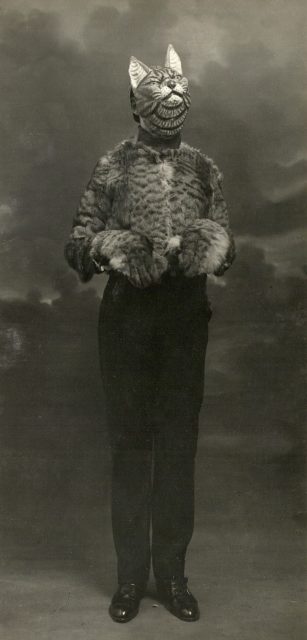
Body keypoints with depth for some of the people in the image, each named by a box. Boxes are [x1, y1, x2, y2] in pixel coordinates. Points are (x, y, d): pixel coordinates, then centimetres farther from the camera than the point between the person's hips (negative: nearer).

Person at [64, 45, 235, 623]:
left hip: (186, 317, 2)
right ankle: (131, 575, 19)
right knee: (129, 441, 4)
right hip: (128, 316, -1)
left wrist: (211, 248, -12)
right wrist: (108, 248, -19)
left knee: (179, 443, 6)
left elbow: (226, 247, 10)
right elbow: (77, 245, 2)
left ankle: (173, 573, 21)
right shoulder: (113, 168, 4)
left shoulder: (203, 169, 9)